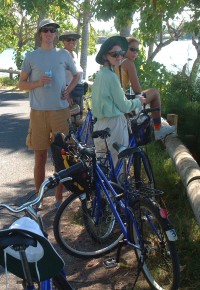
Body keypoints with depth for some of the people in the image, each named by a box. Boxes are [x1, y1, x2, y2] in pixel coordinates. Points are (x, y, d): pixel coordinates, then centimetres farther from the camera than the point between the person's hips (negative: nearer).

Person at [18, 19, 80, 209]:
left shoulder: (64, 54, 7)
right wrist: (38, 82, -13)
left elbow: (76, 75, 22)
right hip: (38, 112, -1)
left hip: (60, 110, 1)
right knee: (40, 158, 4)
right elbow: (21, 84, 6)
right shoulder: (31, 56, 3)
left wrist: (68, 91, 4)